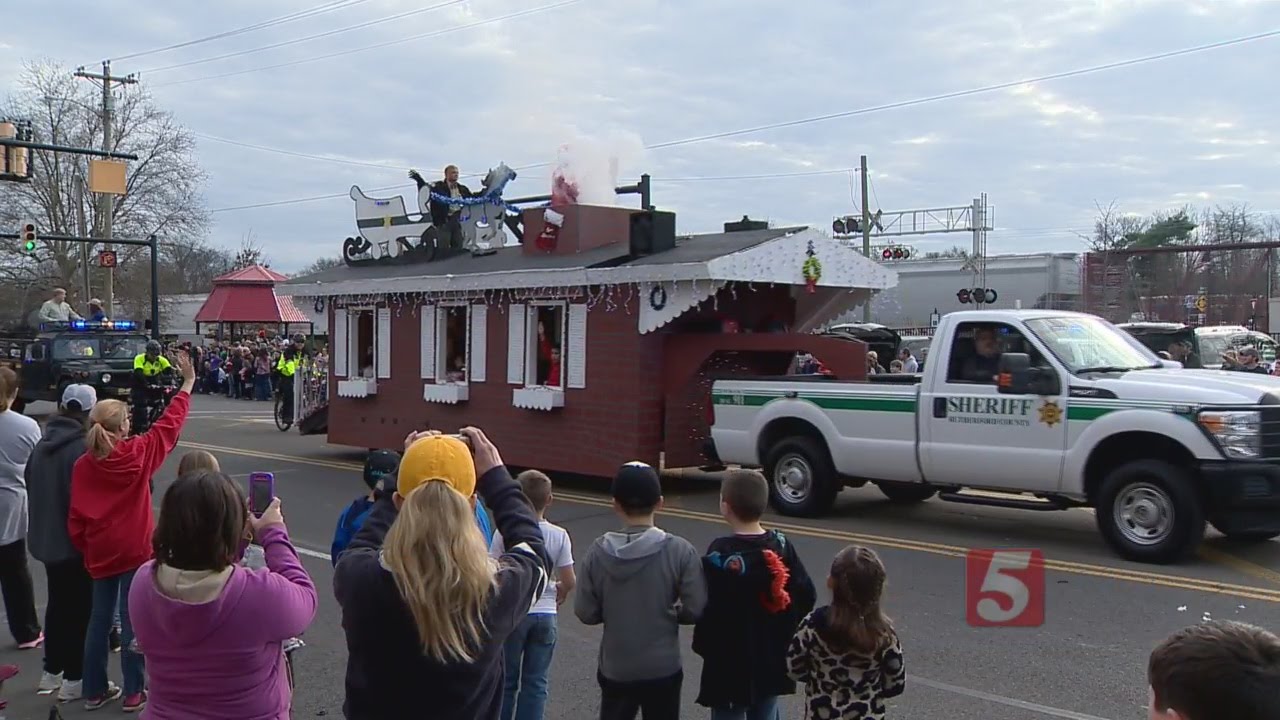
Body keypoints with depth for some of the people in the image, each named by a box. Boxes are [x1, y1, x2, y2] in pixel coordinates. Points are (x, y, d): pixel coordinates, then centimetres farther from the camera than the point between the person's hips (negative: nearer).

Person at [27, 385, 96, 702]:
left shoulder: (43, 445, 4)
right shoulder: (83, 448, -22)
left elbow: (32, 487, 14)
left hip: (47, 537, 8)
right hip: (76, 541, -8)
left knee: (57, 603, 20)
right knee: (79, 607, 4)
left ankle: (51, 672, 29)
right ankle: (74, 679, 10)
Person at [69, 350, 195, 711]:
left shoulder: (83, 465, -5)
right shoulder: (138, 453, -14)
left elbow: (76, 518, -1)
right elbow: (170, 423, -2)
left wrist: (85, 549, 14)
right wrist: (188, 382, 8)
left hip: (100, 554, 4)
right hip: (136, 551, -3)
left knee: (100, 619, 15)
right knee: (132, 620, 4)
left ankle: (95, 690, 24)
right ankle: (133, 693, 11)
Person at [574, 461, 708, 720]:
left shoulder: (598, 552, -10)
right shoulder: (679, 551, -15)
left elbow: (586, 613, -5)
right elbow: (695, 609, -13)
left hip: (615, 669, 2)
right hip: (663, 668, -2)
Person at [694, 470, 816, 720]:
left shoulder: (721, 554, -19)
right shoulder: (781, 545, -1)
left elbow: (711, 610, -22)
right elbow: (807, 596, 1)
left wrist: (704, 646, -7)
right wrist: (786, 634, 11)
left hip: (730, 664, -6)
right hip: (772, 660, 6)